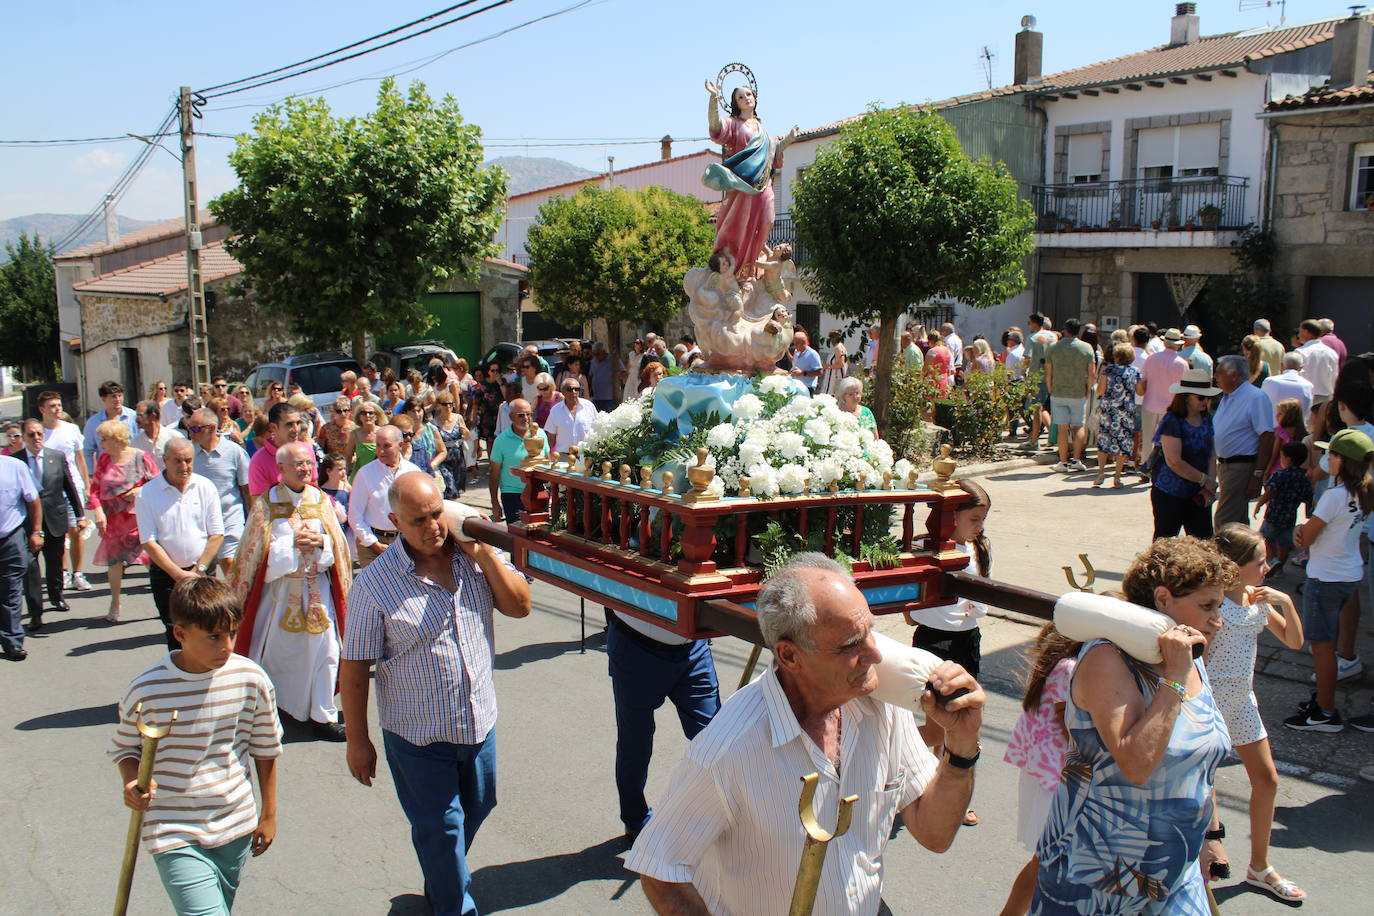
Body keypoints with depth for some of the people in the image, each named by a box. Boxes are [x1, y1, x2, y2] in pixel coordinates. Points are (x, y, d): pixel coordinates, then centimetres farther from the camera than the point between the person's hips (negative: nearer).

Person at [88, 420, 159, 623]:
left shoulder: (141, 458, -7)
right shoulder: (104, 460, 6)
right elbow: (95, 488, 6)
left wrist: (141, 491, -19)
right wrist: (98, 511, -7)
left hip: (139, 517, -4)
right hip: (113, 519, 5)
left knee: (152, 558, -6)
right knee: (114, 559, 11)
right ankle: (114, 604, 25)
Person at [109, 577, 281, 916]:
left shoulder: (251, 679, -6)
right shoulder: (146, 690, -13)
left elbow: (266, 748, 7)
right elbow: (124, 747, 5)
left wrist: (268, 813, 13)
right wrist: (131, 782, -16)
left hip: (237, 828, 3)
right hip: (175, 835, -3)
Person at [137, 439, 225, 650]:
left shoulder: (205, 487, 1)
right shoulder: (147, 494, -4)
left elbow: (217, 534, 1)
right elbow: (149, 542, -7)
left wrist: (199, 570, -7)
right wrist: (179, 574, -12)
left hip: (203, 571, 1)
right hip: (166, 574, -1)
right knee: (176, 633, 1)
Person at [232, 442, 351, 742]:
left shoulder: (321, 500, 5)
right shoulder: (266, 503, -2)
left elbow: (338, 544, 5)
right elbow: (258, 549, -6)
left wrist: (320, 542, -15)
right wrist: (293, 543, -16)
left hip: (317, 588, 2)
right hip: (279, 587, -2)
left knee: (324, 650, -2)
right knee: (278, 649, 8)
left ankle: (322, 716, 8)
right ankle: (269, 705, 28)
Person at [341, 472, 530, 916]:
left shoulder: (475, 557, -5)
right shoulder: (375, 583, -17)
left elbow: (520, 606, -5)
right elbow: (354, 667, -12)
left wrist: (484, 554, -17)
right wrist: (357, 741, -8)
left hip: (479, 723, 5)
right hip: (418, 736, -5)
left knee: (477, 809, 23)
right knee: (440, 829, 10)